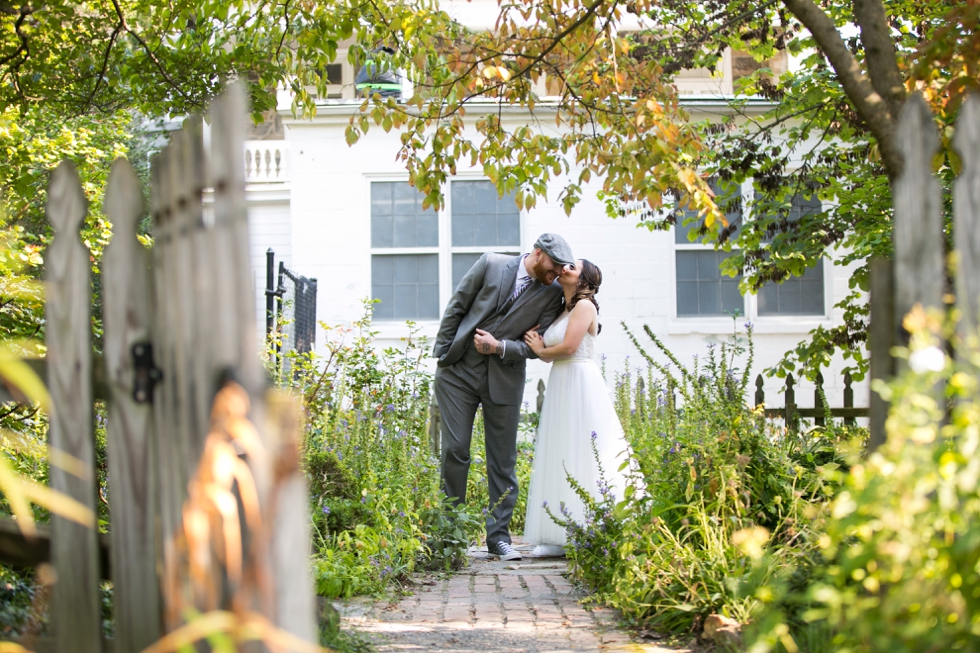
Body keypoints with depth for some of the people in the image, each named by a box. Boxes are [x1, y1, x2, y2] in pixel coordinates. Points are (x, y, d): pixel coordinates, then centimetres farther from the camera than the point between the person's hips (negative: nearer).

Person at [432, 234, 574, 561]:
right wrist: (442, 352, 1)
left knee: (502, 460, 3)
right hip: (459, 371, -1)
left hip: (504, 379, 1)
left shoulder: (552, 294, 0)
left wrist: (500, 347, -15)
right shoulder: (491, 264, -3)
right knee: (454, 450, -2)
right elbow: (457, 306, 3)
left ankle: (498, 536, 10)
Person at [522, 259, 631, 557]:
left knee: (582, 457, -9)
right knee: (563, 458, 4)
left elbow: (569, 347, -16)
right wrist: (539, 347, -6)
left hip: (580, 384, -9)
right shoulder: (561, 311, 19)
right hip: (559, 385, 9)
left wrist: (541, 350, 0)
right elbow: (550, 353, 14)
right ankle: (564, 536, 4)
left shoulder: (584, 306, -6)